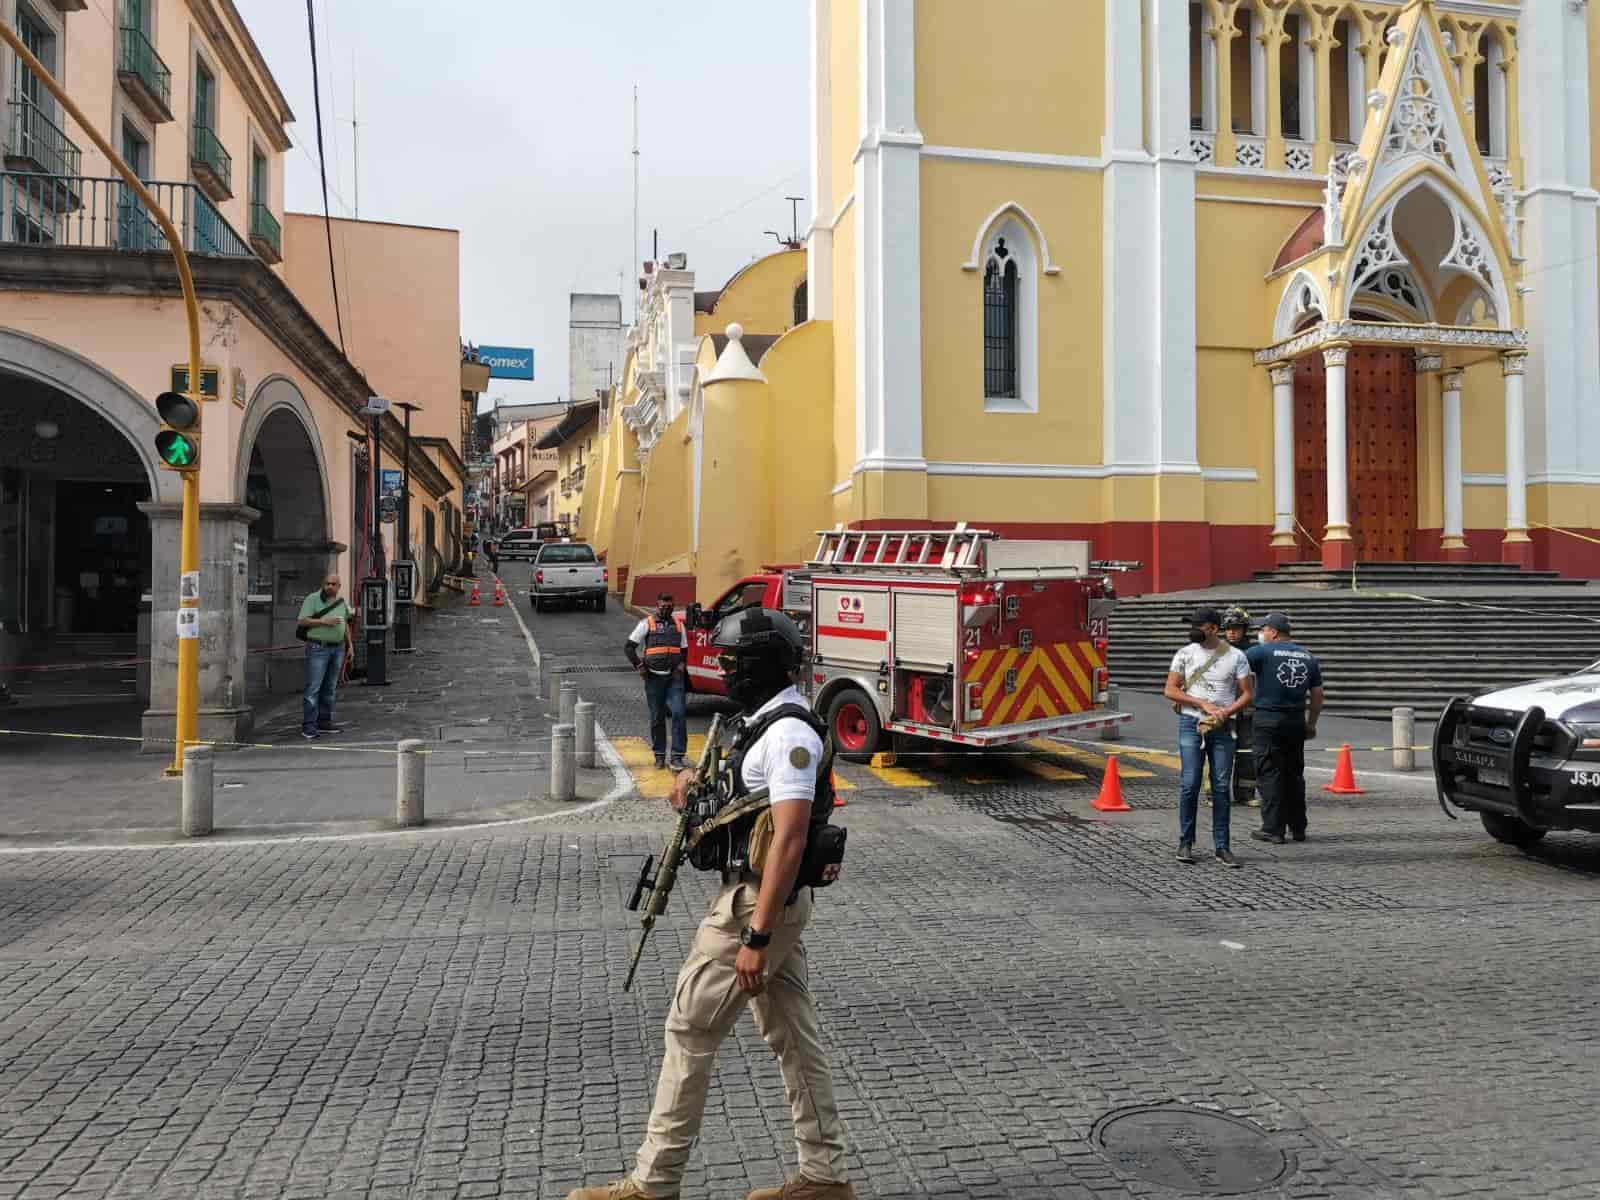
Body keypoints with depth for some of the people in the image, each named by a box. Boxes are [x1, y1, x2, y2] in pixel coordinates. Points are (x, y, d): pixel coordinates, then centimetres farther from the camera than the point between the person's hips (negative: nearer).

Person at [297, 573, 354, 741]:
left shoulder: (341, 601, 10)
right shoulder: (312, 599, -7)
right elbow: (301, 621, -12)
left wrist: (350, 645, 14)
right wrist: (324, 621, -22)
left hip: (337, 648, 6)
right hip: (318, 648, -6)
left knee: (329, 687, 8)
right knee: (313, 687, -9)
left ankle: (324, 722, 14)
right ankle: (308, 727, -8)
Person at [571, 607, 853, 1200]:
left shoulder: (788, 733, -21)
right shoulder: (770, 721, 11)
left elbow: (789, 840, -26)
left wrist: (756, 937, -27)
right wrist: (698, 780, 8)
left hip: (758, 902, -10)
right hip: (774, 900, 10)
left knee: (690, 1029, -1)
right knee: (792, 1033, 13)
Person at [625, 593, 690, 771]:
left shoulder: (678, 624, 14)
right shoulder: (647, 624, 5)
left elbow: (684, 650, 22)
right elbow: (629, 646, 5)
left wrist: (682, 664, 3)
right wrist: (639, 666, -4)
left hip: (675, 678, 1)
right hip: (654, 677, -1)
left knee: (678, 714, -11)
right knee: (657, 718, 5)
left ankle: (677, 757, -8)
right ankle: (659, 756, 16)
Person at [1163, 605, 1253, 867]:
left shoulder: (1236, 657, 3)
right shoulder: (1185, 654, 3)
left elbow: (1246, 694, 3)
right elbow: (1170, 691, -1)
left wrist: (1225, 712, -15)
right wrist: (1204, 704, -11)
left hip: (1222, 727, 1)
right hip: (1191, 724, -1)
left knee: (1221, 787, 2)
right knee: (1189, 784, -3)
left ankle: (1222, 847, 9)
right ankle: (1186, 843, 8)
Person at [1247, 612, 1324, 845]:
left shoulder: (1263, 651, -7)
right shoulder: (1308, 656, 11)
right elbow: (1317, 694, 12)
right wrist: (1311, 724, 19)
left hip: (1269, 720, -5)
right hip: (1297, 721, 6)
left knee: (1269, 775, -1)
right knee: (1294, 774, 15)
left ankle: (1273, 829, -2)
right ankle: (1298, 828, 20)